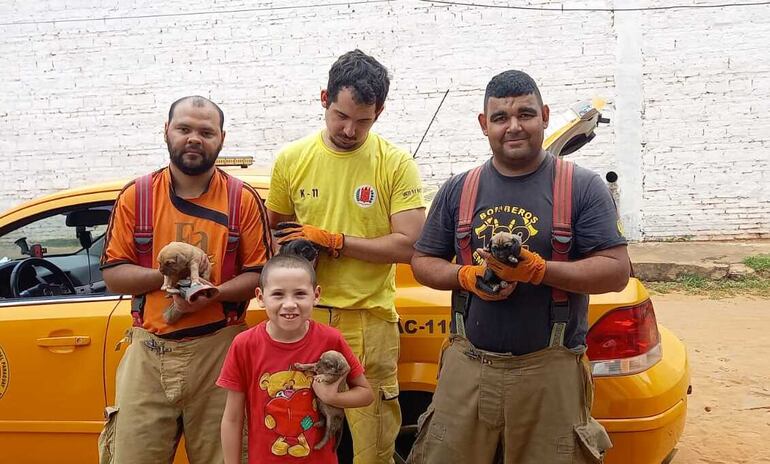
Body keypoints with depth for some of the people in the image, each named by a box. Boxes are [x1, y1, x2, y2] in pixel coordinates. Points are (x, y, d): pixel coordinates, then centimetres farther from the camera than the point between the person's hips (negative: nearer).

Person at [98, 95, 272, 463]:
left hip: (219, 349, -1)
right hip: (149, 351, 1)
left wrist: (212, 294, -17)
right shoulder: (136, 196, 4)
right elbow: (113, 275, 3)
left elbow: (260, 274, 0)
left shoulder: (243, 199, 1)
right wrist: (167, 275, -14)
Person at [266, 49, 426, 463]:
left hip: (368, 320, -2)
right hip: (303, 318, 2)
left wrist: (333, 241, -12)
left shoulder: (395, 163, -3)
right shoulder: (291, 159, 5)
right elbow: (275, 233, 15)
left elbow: (409, 245, -9)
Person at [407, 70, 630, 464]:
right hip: (467, 367, 3)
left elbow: (616, 271, -6)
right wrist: (467, 276, -9)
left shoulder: (583, 188, 0)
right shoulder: (457, 191, 9)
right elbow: (423, 262, 12)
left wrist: (538, 269, -20)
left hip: (551, 371, -2)